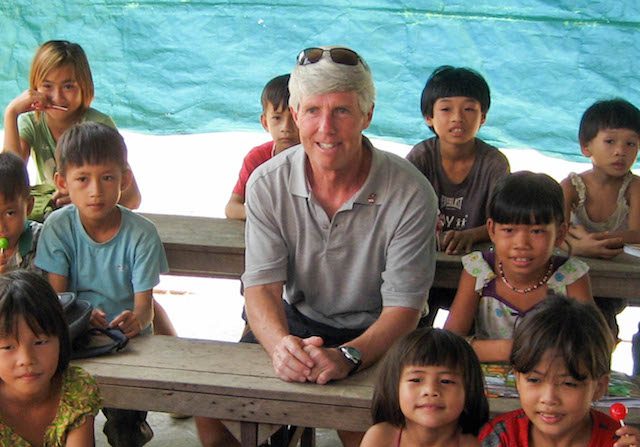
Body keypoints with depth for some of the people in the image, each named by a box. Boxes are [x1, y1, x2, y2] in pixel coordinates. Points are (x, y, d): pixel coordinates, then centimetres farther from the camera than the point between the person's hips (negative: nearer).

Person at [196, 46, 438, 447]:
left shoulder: (410, 194, -17)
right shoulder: (268, 183, -8)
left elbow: (403, 308, -16)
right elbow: (262, 285, -12)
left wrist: (347, 356, -35)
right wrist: (280, 344, -34)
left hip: (374, 337, -2)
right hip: (295, 323, 3)